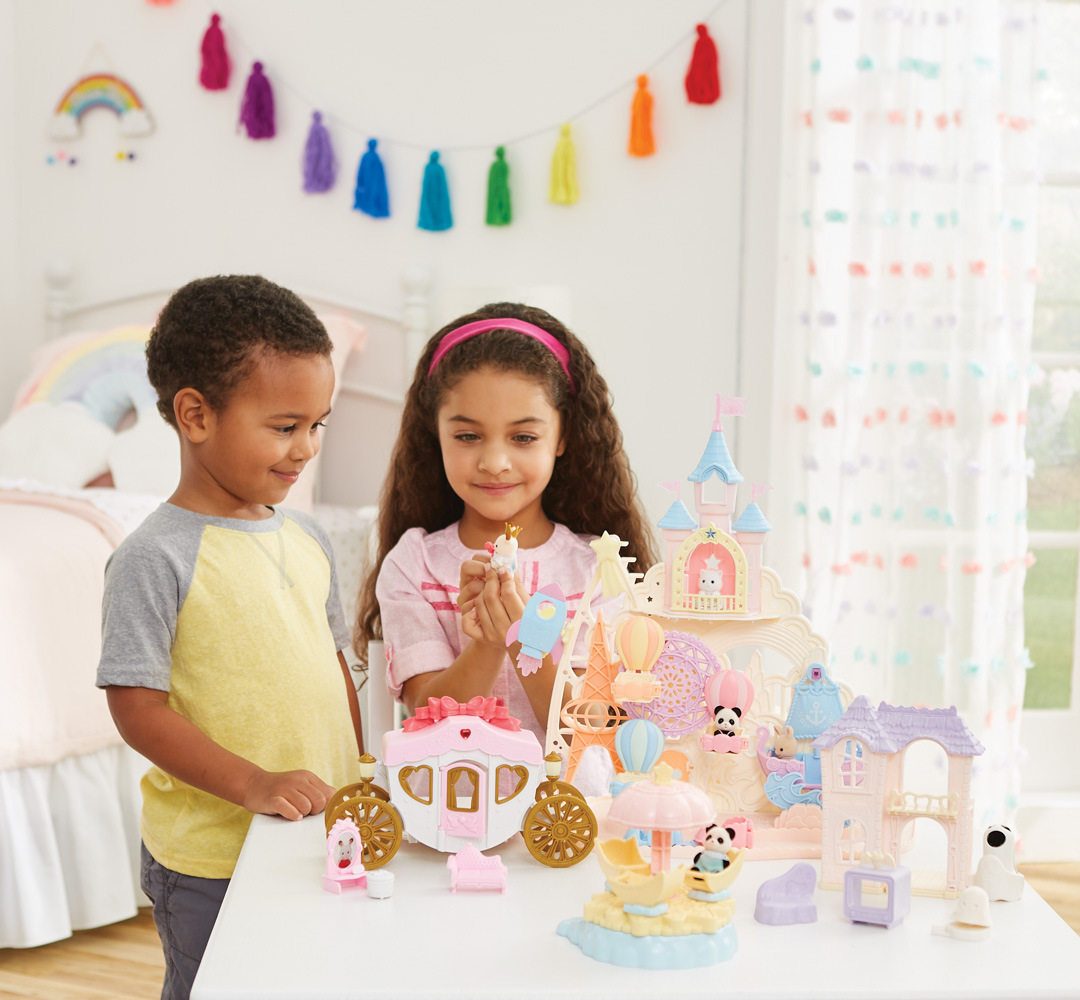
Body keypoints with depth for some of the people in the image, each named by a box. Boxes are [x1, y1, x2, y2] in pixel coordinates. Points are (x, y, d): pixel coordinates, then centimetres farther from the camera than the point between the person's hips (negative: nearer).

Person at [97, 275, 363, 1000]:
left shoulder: (307, 539, 6)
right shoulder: (154, 559, -15)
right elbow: (138, 708, -17)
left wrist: (357, 779, 10)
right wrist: (253, 784, -22)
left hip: (327, 841, 6)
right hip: (212, 863, -6)